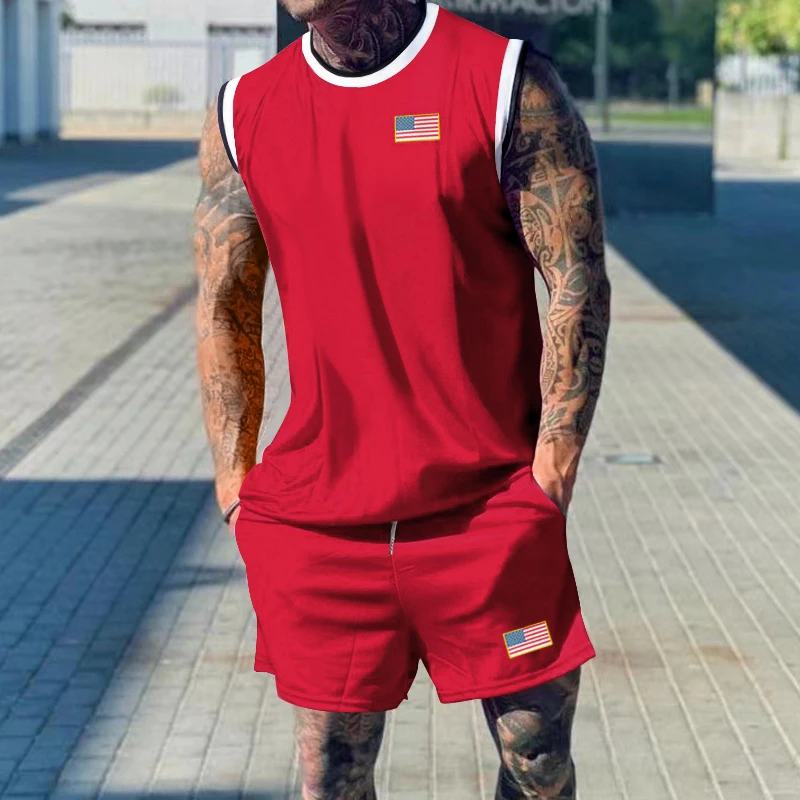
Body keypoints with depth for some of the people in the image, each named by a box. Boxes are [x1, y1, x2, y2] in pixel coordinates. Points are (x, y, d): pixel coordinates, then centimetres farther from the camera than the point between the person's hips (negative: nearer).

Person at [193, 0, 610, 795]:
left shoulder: (512, 87, -4)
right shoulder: (241, 115, 7)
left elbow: (578, 286, -5)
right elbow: (222, 311, 13)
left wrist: (550, 483, -9)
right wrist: (234, 488, 6)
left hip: (488, 508, -2)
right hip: (314, 517, 3)